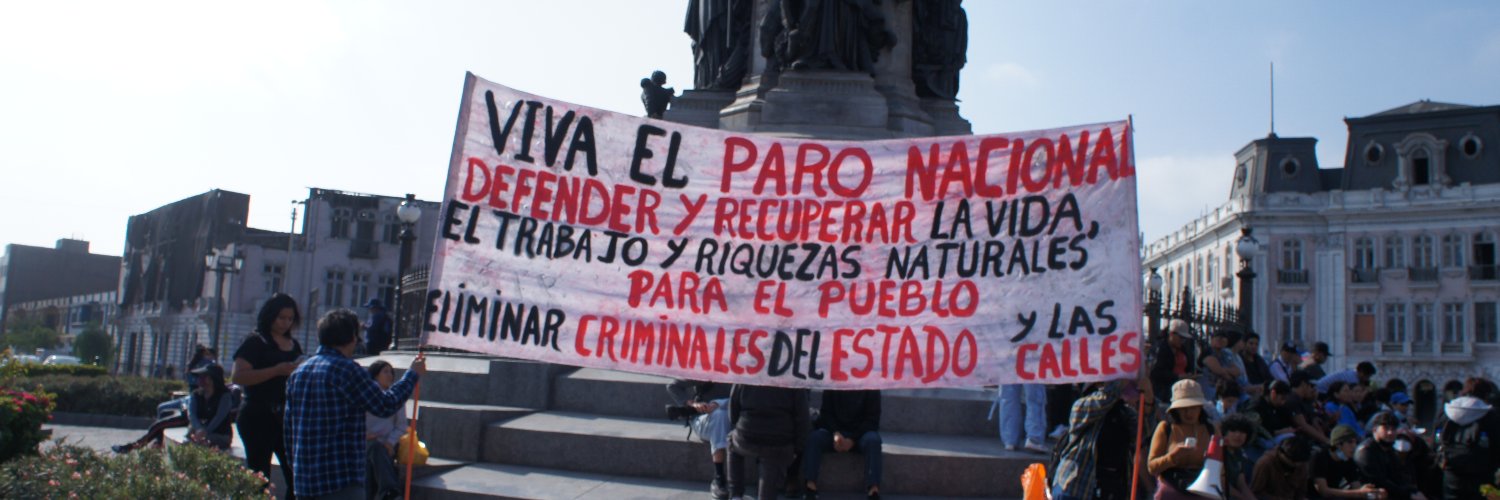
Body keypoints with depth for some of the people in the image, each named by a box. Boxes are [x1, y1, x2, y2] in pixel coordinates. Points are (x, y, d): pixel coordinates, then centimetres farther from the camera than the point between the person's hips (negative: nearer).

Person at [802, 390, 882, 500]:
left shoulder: (871, 389, -5)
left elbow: (872, 419, -7)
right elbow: (826, 413, 2)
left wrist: (853, 439, -19)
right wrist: (835, 433, -18)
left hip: (860, 432, -2)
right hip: (835, 431, 2)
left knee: (872, 440, -35)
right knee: (813, 437, -27)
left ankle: (873, 491, -41)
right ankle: (810, 486, -35)